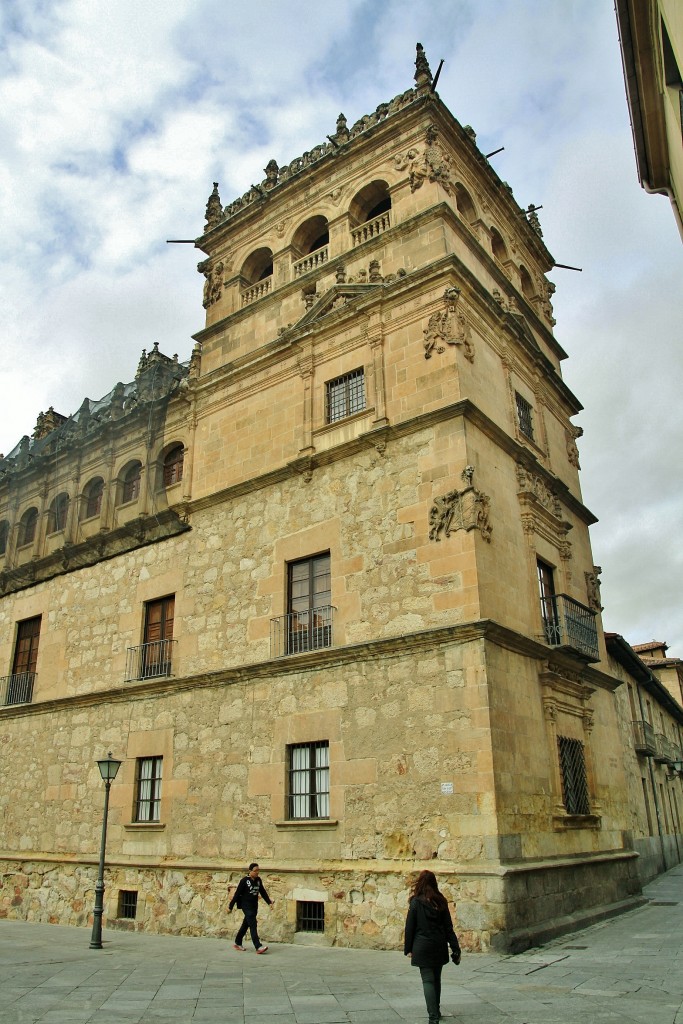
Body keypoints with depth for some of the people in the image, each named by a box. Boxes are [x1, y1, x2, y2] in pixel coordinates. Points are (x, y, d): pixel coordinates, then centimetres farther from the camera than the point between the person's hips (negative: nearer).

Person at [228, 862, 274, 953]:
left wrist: (269, 902, 6)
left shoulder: (258, 880, 6)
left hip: (254, 906, 6)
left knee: (246, 924, 15)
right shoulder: (244, 880, -12)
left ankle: (237, 943, 30)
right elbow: (237, 893, -9)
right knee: (253, 925, -13)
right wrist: (230, 906, -6)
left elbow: (263, 892, 14)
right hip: (246, 906, -6)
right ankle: (258, 947, -17)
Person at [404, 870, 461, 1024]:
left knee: (428, 981, -1)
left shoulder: (416, 902, -9)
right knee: (436, 979, 19)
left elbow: (410, 927, -7)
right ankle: (436, 1011, 32)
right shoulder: (441, 901, 2)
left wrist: (408, 949, 1)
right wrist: (455, 948, 6)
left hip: (423, 947, -4)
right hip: (439, 946, 5)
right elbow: (448, 927, 3)